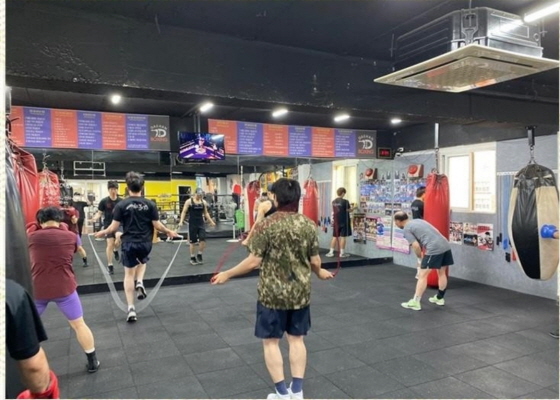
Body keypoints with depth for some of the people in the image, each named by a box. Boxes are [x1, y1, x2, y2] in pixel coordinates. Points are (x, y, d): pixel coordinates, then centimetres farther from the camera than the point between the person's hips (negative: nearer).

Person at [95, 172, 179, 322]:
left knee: (129, 274, 9)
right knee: (142, 261, 34)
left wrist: (102, 232, 15)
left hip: (129, 243, -1)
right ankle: (140, 283, 11)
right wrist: (169, 232, 15)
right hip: (145, 243, 1)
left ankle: (131, 309, 8)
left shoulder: (121, 205, -7)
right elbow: (157, 225, -3)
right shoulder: (150, 204, -5)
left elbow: (114, 227, -5)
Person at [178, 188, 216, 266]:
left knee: (203, 239, -8)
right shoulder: (189, 202, -6)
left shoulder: (203, 202, 6)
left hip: (201, 223, 3)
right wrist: (181, 221, -17)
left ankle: (199, 255, 11)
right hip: (192, 224, -3)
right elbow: (184, 212, -6)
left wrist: (211, 221, 12)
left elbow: (206, 213, 15)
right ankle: (192, 258, 16)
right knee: (193, 241, 3)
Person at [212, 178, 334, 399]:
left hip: (272, 293, -4)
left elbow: (254, 261, -15)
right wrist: (320, 272, 24)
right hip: (300, 292, 4)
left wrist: (227, 274, -2)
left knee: (271, 342, 12)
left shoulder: (267, 225, -15)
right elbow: (315, 261, 2)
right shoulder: (309, 225, -3)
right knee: (297, 339, 17)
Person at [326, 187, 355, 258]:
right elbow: (349, 210, -5)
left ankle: (331, 252, 9)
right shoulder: (345, 201, -12)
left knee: (335, 237, 10)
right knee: (343, 237, 1)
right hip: (344, 221, -5)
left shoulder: (334, 201, 6)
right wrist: (354, 207, 13)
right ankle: (342, 253, 4)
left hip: (336, 221, 5)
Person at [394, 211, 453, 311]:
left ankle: (415, 302, 0)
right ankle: (439, 298, 37)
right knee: (442, 273, 22)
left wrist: (420, 259, 11)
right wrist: (425, 255, 30)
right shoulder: (418, 221, 27)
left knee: (423, 275, -2)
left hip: (435, 249, -8)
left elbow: (416, 246, -6)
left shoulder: (407, 229, 2)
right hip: (446, 245, 9)